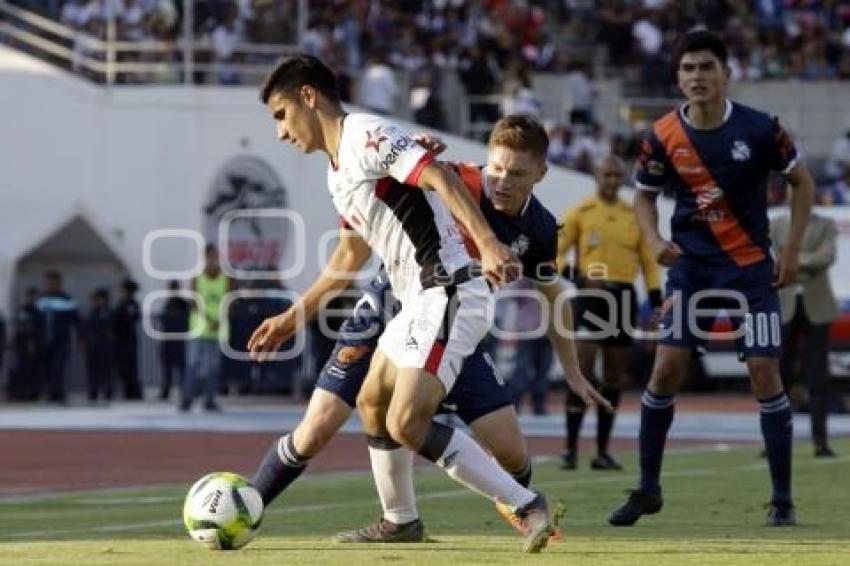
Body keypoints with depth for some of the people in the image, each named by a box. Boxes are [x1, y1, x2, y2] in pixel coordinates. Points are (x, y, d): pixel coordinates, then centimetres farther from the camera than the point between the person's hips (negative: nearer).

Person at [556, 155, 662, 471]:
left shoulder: (635, 215, 11)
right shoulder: (580, 213, 0)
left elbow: (648, 262, 14)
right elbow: (555, 253, -2)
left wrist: (656, 303, 7)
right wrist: (580, 276, -19)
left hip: (624, 296, 4)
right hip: (592, 294, -4)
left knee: (615, 376, 5)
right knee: (582, 368, -12)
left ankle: (603, 451, 11)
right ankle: (571, 448, -10)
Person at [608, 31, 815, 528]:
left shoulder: (759, 128, -11)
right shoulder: (663, 137, -7)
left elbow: (802, 182, 2)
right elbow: (644, 194, 9)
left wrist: (792, 251, -4)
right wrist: (654, 240, -10)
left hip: (752, 266, -2)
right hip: (691, 266, 2)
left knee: (765, 372, -7)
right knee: (666, 371, -5)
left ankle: (783, 498, 3)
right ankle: (648, 489, 10)